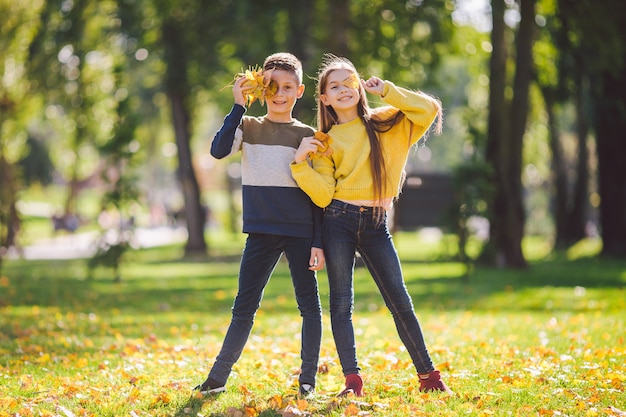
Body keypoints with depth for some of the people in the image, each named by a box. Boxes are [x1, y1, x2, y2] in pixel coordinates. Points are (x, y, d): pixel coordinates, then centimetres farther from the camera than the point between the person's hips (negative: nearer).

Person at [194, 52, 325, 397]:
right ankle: (217, 378, 8)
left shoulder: (306, 135, 3)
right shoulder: (248, 127, 6)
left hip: (300, 232, 0)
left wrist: (318, 241, -3)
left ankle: (307, 380, 10)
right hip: (261, 232, 1)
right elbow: (218, 150, -15)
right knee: (244, 307, 3)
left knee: (310, 305, 2)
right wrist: (239, 106, -16)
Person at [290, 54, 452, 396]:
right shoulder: (327, 140, 5)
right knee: (341, 302, -2)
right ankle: (352, 379, 3)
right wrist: (300, 163, -15)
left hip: (376, 225, 1)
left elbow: (429, 110, -6)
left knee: (399, 300, 3)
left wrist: (386, 91, -3)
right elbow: (322, 194, -3)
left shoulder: (386, 122, 8)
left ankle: (428, 375, 9)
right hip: (339, 221, 0)